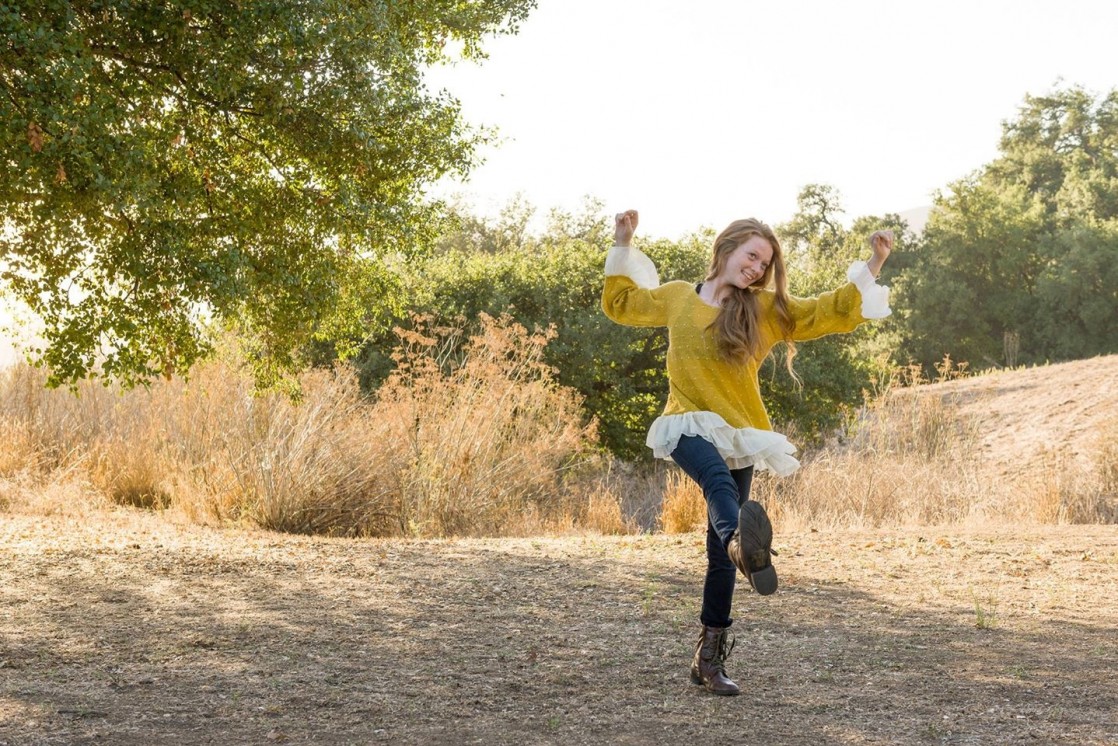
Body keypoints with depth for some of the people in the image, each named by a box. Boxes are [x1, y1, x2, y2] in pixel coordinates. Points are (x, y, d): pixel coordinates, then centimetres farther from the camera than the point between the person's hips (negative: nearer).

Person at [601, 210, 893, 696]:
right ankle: (744, 542, -70)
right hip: (690, 426, -2)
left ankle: (709, 659, 11)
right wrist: (623, 247, 18)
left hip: (737, 437, 2)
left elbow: (833, 312, 2)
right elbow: (620, 302, 24)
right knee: (719, 481, -37)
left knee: (720, 554, 3)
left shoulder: (767, 309, 7)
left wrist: (871, 268, -7)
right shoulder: (677, 298, 9)